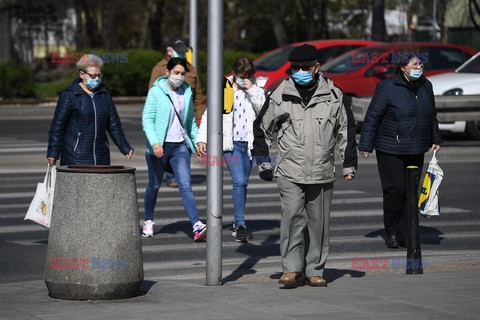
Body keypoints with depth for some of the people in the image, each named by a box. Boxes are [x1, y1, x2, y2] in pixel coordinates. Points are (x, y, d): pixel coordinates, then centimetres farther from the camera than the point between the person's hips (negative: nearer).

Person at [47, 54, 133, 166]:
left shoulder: (105, 94, 12)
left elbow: (114, 125, 17)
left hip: (101, 157, 5)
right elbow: (57, 126, -3)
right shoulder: (69, 95, -2)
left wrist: (125, 148, 9)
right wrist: (53, 153, -8)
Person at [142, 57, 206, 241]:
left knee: (185, 184, -11)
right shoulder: (156, 92, -6)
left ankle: (196, 225, -22)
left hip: (180, 146, 3)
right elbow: (147, 119, -11)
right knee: (154, 185, 11)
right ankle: (148, 221, 31)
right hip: (160, 146, -3)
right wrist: (154, 142, -22)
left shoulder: (187, 92, 9)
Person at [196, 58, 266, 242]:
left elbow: (263, 111, -7)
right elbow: (209, 115, 3)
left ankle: (238, 223, 20)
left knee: (243, 183, 9)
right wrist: (202, 139, -4)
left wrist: (252, 90, -13)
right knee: (239, 181, -16)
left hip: (249, 143, 3)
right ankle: (240, 225, -16)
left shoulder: (256, 91, 9)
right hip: (230, 143, -3)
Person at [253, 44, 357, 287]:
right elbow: (262, 128, 11)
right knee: (292, 217, -16)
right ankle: (292, 269, -10)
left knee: (318, 222, 6)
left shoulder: (332, 96, 4)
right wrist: (263, 162, 7)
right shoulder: (280, 96, 0)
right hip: (290, 173, -2)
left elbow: (346, 130, 14)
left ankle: (314, 271, 16)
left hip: (322, 174, 2)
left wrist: (349, 165, 13)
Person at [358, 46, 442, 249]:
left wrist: (435, 140, 20)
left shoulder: (425, 86, 9)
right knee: (395, 189, -8)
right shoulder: (387, 87, -10)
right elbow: (372, 117, -8)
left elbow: (432, 116, 22)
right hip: (390, 150, -5)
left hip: (416, 151, 5)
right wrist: (366, 145, -9)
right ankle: (391, 232, 7)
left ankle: (405, 234, 12)